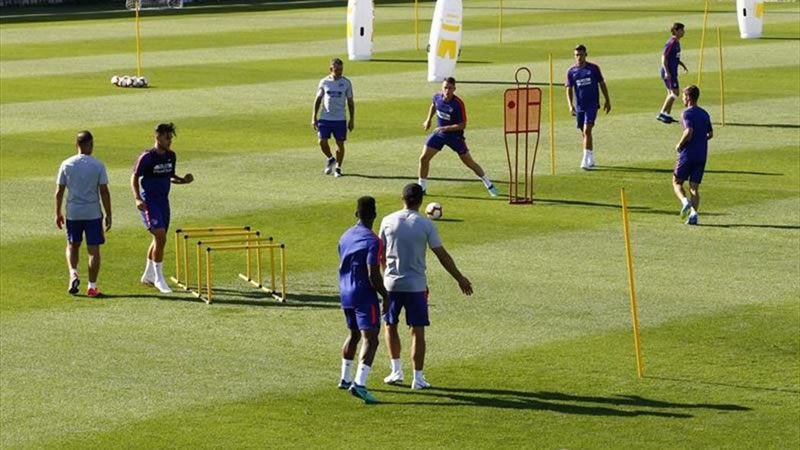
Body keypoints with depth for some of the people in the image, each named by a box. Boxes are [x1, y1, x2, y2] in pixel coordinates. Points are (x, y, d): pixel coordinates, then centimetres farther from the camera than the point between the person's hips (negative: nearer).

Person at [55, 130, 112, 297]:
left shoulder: (66, 164, -1)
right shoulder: (98, 165, -6)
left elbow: (59, 191, 1)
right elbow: (104, 191, -6)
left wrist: (58, 213, 11)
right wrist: (108, 215, 1)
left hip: (73, 213, 2)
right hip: (93, 213, -2)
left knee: (72, 245, 19)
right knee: (93, 249, 4)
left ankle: (73, 273, -4)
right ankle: (92, 287, 4)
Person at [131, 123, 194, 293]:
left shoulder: (171, 156, 7)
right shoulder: (147, 157, -13)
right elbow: (134, 178, -7)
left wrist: (183, 180, -1)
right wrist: (138, 199, -19)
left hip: (163, 201, 7)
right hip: (149, 201, -7)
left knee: (159, 239, 12)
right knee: (160, 236, -16)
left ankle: (148, 275, 29)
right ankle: (158, 278, -7)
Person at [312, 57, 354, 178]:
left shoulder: (346, 83, 2)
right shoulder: (324, 82, 4)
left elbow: (350, 102, 6)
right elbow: (318, 100, 10)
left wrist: (352, 119, 1)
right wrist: (314, 117, 4)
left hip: (340, 119, -1)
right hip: (325, 118, 1)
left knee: (340, 144, 0)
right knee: (322, 142, -7)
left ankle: (338, 168, 15)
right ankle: (330, 159, 22)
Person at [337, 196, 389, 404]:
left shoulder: (345, 237, 8)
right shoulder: (372, 240, -16)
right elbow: (373, 274, -20)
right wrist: (385, 296, -10)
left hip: (346, 293, 8)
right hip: (365, 295, -8)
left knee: (354, 335, 25)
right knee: (370, 339, -12)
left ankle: (345, 379, 35)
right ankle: (359, 384, -26)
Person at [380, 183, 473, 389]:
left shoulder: (388, 221, -3)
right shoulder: (426, 225, -8)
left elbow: (381, 253, 7)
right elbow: (442, 255, -4)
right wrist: (460, 278, 6)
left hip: (392, 283, 2)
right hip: (416, 285, -2)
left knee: (390, 326, 19)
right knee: (417, 330, 4)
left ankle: (396, 371, 19)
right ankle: (418, 378, 3)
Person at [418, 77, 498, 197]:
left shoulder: (458, 104, -25)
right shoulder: (437, 97, -9)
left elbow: (462, 125, -22)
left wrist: (445, 128, -28)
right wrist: (428, 120, 12)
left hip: (455, 136, -4)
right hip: (439, 134, 4)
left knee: (469, 162, 2)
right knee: (423, 158, -6)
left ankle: (489, 185, 18)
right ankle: (422, 187, 9)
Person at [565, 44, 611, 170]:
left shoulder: (594, 68, -2)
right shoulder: (571, 71, 3)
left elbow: (602, 84, 7)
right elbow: (569, 90, 3)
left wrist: (607, 100, 7)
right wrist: (570, 105, -11)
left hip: (592, 104, -3)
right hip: (579, 106, 3)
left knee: (587, 131, -16)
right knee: (585, 133, 12)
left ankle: (586, 161, -20)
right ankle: (591, 160, 26)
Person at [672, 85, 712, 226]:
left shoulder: (687, 113, -10)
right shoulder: (704, 114, 12)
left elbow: (689, 131, -23)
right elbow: (710, 134, 17)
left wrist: (680, 144, -10)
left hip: (688, 154, -6)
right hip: (702, 155, 6)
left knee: (677, 182, 9)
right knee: (694, 186, 7)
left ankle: (685, 201, -18)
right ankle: (693, 213, -9)